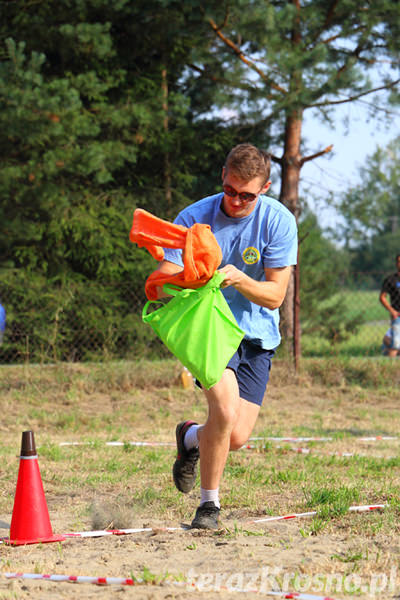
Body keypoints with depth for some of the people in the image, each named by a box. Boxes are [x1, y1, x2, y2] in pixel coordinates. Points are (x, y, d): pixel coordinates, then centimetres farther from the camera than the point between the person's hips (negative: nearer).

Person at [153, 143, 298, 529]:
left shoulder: (279, 221, -10)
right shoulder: (194, 219, -11)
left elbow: (274, 296, -11)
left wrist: (239, 279, -30)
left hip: (256, 335, 2)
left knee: (237, 436, -6)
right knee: (225, 411, -26)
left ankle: (191, 437, 31)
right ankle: (209, 502, -4)